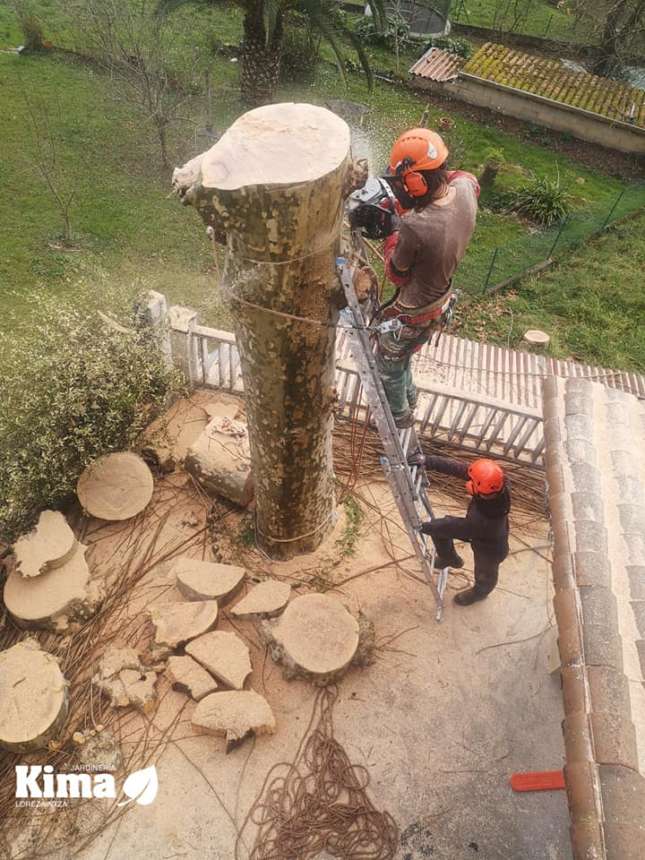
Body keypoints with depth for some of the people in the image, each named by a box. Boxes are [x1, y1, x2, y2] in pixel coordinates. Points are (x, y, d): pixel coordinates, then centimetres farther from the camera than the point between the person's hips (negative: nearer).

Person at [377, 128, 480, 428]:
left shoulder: (415, 227, -39)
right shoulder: (465, 189, -16)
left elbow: (396, 274, -20)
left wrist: (394, 230, -9)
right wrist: (441, 173, -3)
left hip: (411, 314, -8)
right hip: (438, 301, 8)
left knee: (388, 364, 21)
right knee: (401, 355, 32)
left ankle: (399, 414, 45)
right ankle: (407, 396, 56)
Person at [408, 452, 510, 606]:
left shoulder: (485, 520, -49)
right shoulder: (497, 481, -34)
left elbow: (452, 527, -34)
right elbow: (458, 468, -29)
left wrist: (422, 527, -23)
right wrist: (427, 461, -36)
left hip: (490, 550, -6)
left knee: (485, 575, 27)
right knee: (438, 526, 8)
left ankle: (480, 592, 64)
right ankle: (450, 558, 37)